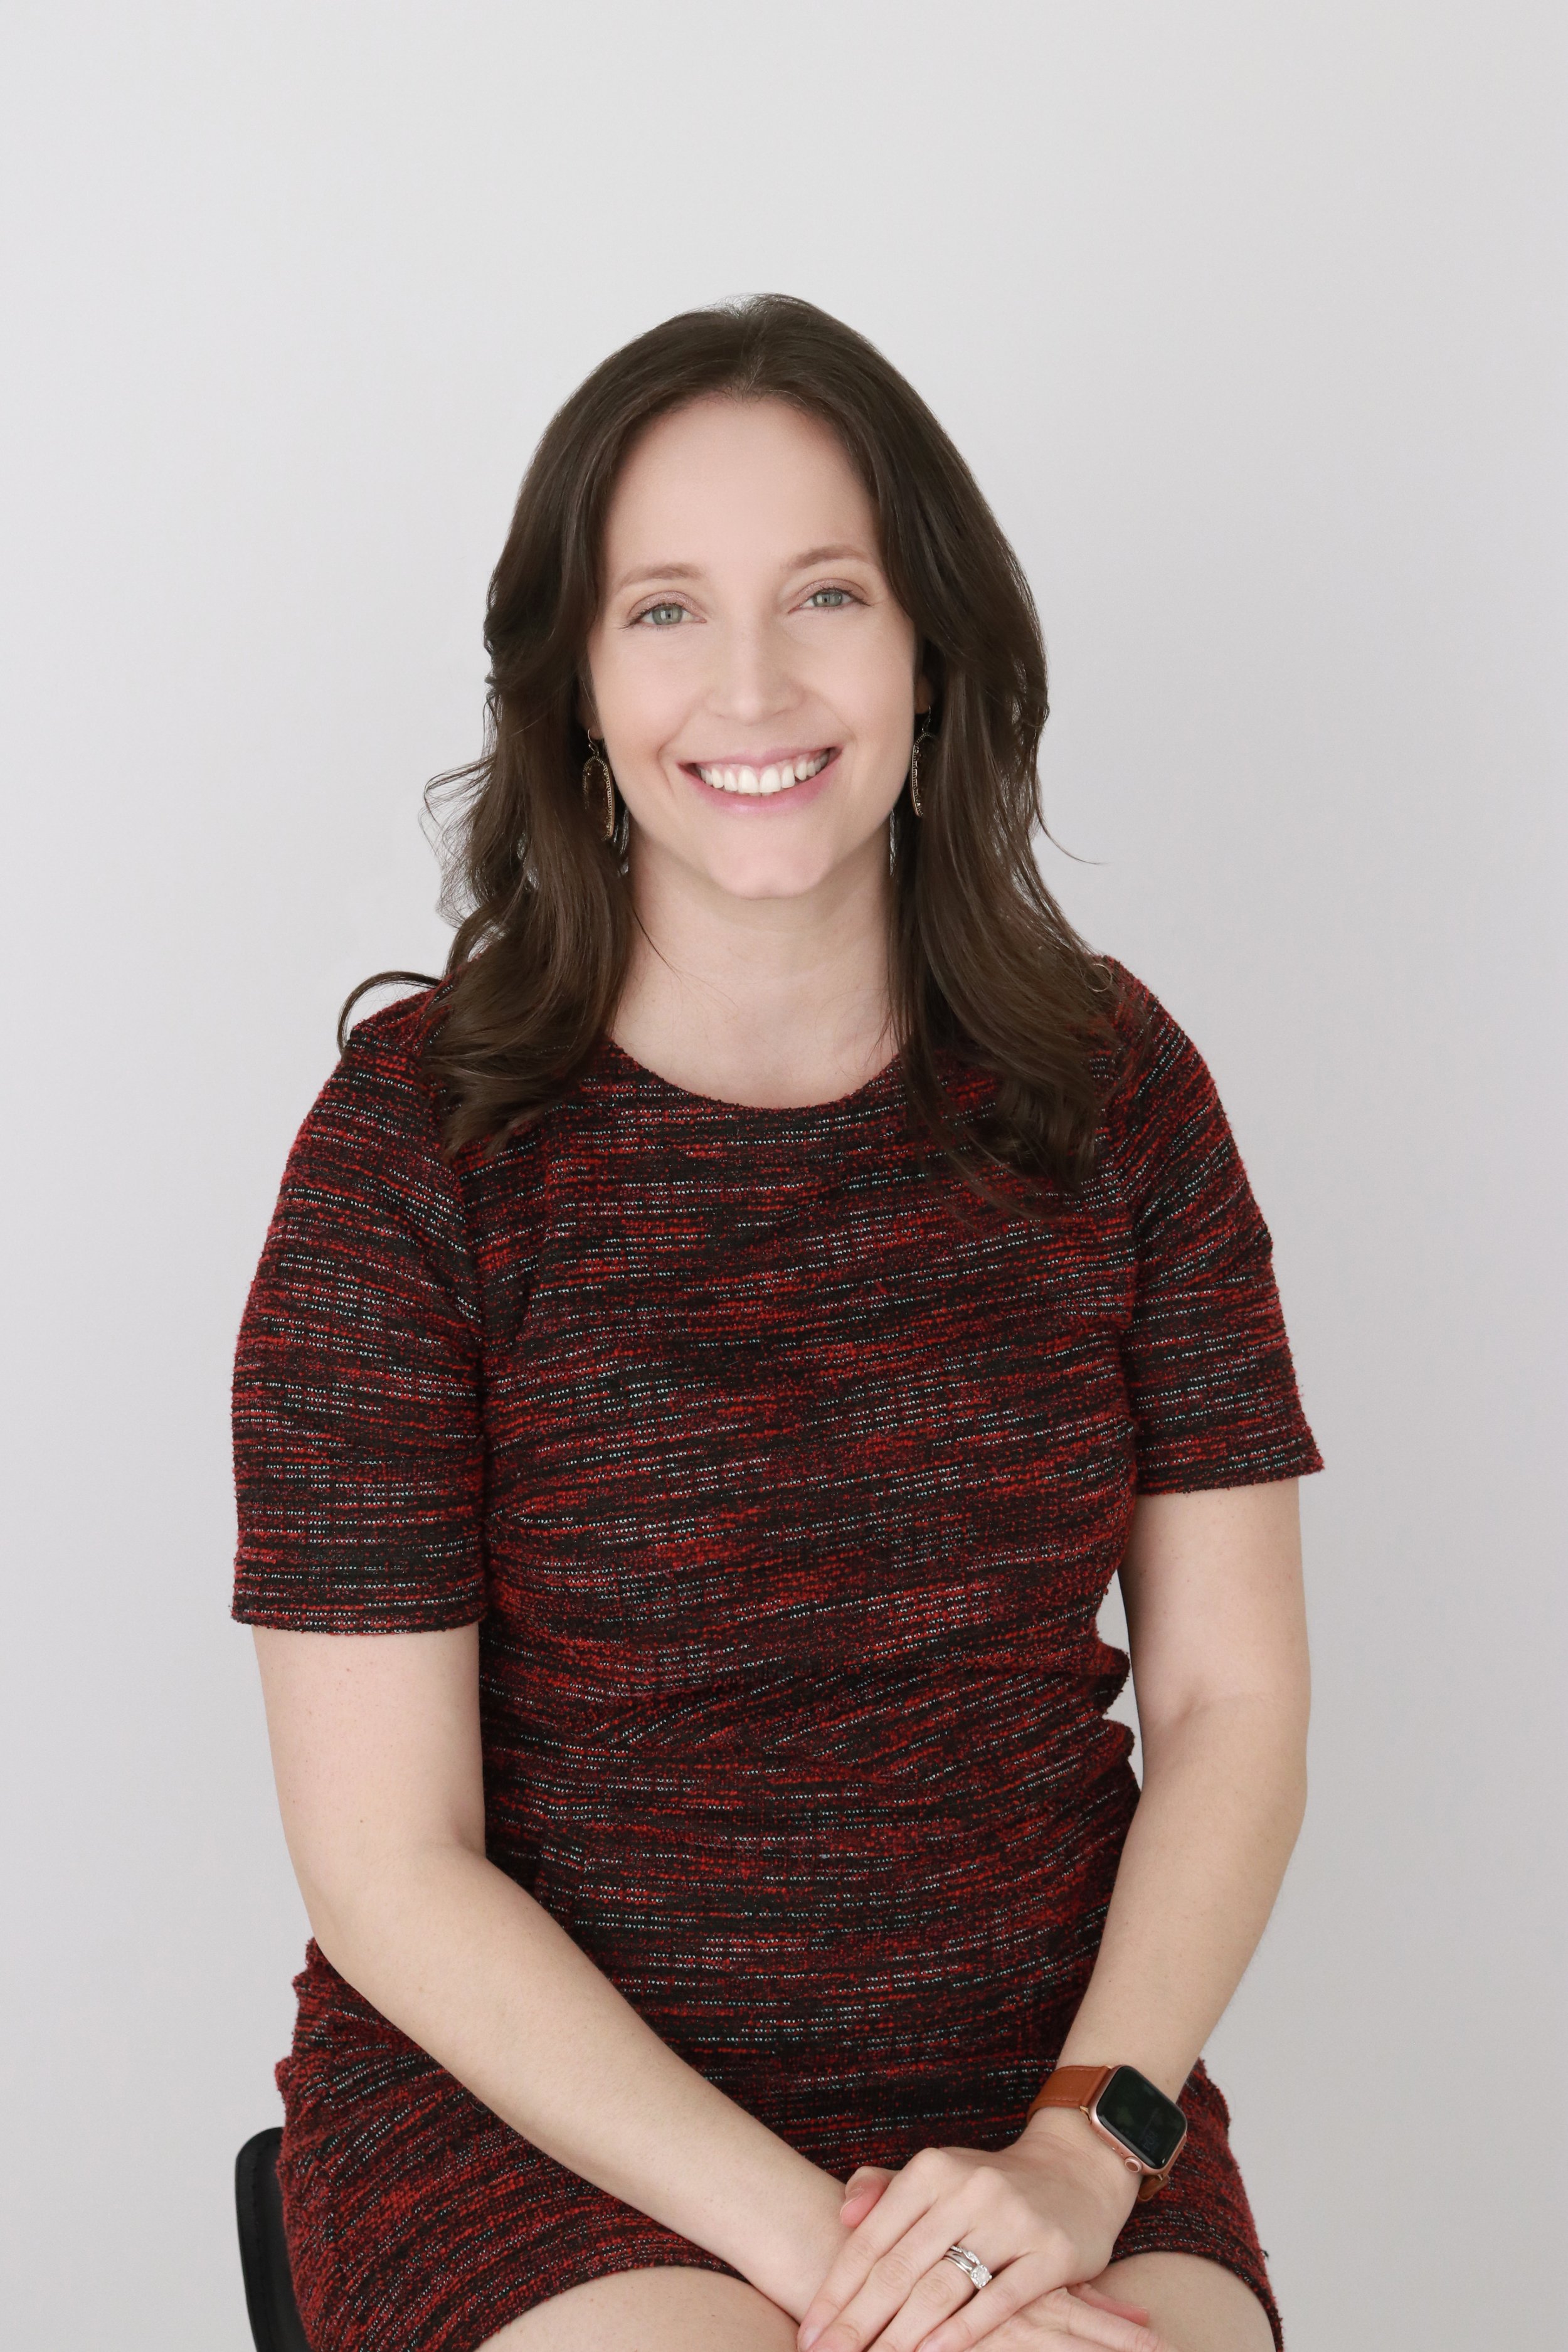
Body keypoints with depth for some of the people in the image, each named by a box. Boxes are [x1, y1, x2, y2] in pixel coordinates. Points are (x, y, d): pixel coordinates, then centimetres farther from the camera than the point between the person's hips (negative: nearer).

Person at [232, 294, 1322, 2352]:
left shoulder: (1112, 1088, 2)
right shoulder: (418, 1141, -8)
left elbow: (1233, 1699, 4)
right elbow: (387, 1865, -8)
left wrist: (1084, 2151, -11)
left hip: (1046, 2086, 3)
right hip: (533, 2093, -2)